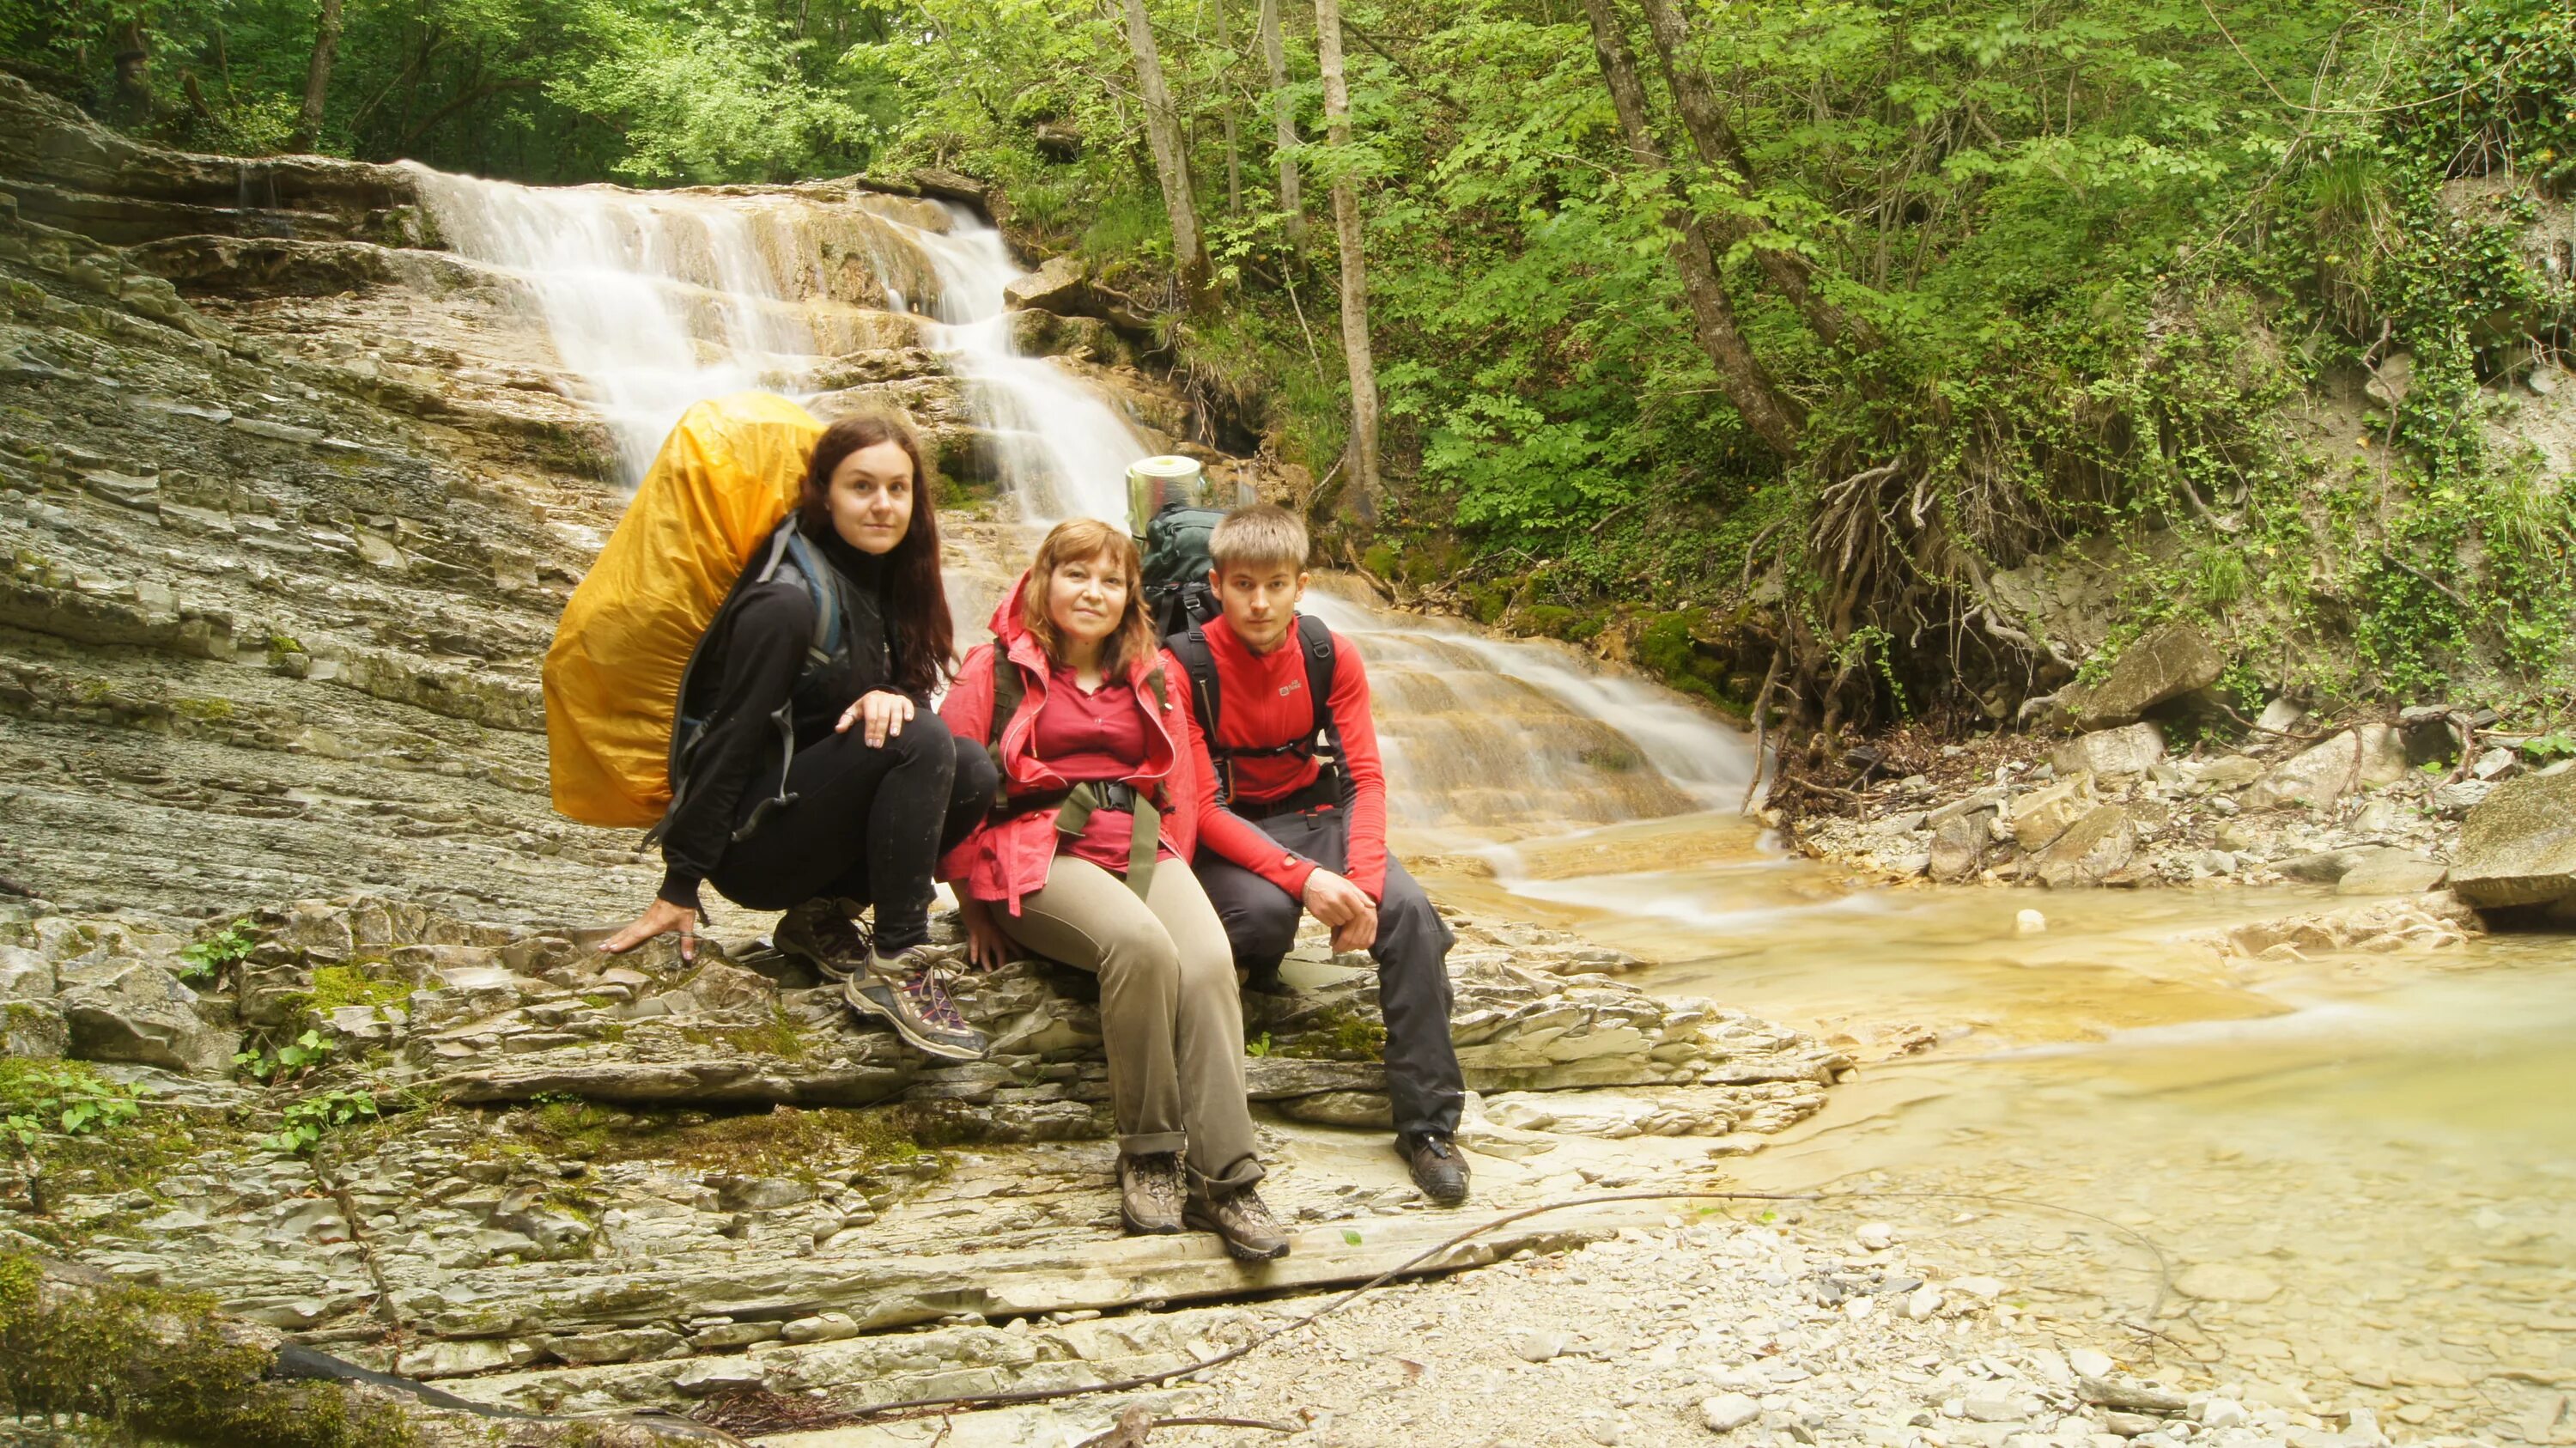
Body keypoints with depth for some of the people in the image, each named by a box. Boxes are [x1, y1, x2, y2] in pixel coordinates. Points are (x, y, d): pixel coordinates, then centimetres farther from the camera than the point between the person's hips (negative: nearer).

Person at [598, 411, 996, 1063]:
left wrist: (891, 697, -19)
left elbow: (910, 692, 8)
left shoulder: (888, 579, 5)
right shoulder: (788, 600, -20)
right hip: (747, 842, -8)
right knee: (918, 741, -27)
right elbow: (729, 738, -19)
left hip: (808, 813, 8)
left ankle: (820, 912, 1)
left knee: (972, 773, -15)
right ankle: (894, 966, -22)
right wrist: (679, 888, -17)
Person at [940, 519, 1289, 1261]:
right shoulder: (998, 669, 8)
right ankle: (1148, 1155, -22)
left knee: (1210, 961, -29)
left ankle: (1223, 1177, -31)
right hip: (1040, 855, -4)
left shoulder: (1156, 676, 20)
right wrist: (977, 904, -3)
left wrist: (1169, 872, 6)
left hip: (1143, 850, 4)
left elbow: (1187, 789, 22)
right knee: (1141, 943, -35)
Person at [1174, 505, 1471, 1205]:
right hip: (1226, 833, -3)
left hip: (1315, 813, 3)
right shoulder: (1183, 666, -14)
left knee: (1409, 910, -25)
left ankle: (1428, 1123, -17)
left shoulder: (1331, 656, -4)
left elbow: (1366, 778, -5)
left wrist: (1363, 881, -23)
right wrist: (1301, 878, -29)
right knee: (1265, 909, -38)